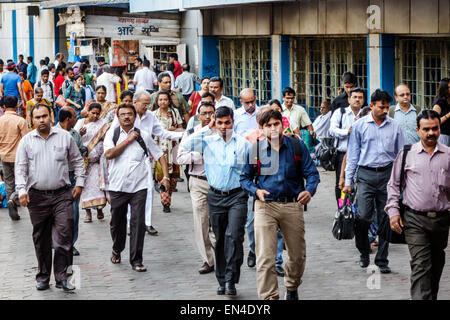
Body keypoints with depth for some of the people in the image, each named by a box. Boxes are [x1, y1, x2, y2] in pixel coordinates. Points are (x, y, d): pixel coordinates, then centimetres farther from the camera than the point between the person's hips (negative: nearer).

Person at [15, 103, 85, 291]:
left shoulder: (65, 137, 4)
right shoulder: (26, 141, 4)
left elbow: (77, 161, 12)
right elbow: (20, 168, 3)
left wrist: (79, 183, 6)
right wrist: (22, 191, -8)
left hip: (61, 195, -1)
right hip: (37, 196, 1)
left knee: (64, 237, -8)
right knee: (41, 240, 9)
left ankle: (61, 277, 0)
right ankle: (43, 277, 19)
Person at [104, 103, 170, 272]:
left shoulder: (143, 136, 6)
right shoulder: (112, 134, 5)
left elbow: (160, 156, 12)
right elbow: (109, 154, -11)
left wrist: (166, 177, 2)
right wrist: (128, 140, -10)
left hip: (138, 187, 0)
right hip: (117, 186, 1)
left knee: (138, 223, -7)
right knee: (117, 222, 13)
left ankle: (136, 260, 0)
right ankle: (117, 250, 39)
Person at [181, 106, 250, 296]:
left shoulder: (243, 143, 4)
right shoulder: (208, 142, 4)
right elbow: (186, 145, -11)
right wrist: (207, 129, -6)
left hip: (237, 196, -2)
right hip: (215, 197, 2)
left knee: (234, 236, -16)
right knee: (220, 239, 8)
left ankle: (231, 281, -13)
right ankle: (222, 281, 18)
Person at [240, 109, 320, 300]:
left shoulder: (297, 146, 2)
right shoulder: (255, 149, 2)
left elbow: (311, 172, 2)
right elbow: (245, 177, 9)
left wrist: (309, 190, -18)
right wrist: (256, 191, -11)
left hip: (292, 206, 2)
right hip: (265, 206, -1)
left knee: (298, 255, 14)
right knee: (265, 258, -12)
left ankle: (292, 288, 42)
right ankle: (269, 297, -8)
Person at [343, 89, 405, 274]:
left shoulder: (394, 127, 7)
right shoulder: (359, 126, 4)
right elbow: (353, 154, 7)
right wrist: (348, 181, 3)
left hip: (387, 174, 1)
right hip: (366, 175, -1)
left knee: (386, 219, 1)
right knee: (363, 217, -10)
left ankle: (382, 260, 11)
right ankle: (364, 253, 14)